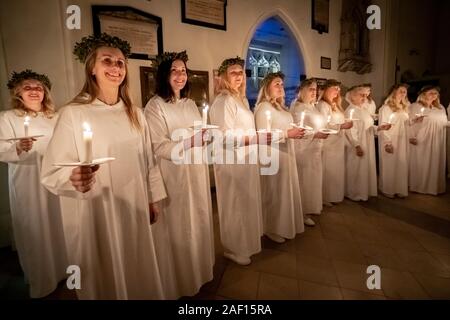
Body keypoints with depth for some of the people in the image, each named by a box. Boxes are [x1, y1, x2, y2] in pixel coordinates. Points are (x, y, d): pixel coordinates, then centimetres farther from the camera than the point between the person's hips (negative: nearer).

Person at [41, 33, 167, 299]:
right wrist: (75, 180, -34)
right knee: (105, 279, 15)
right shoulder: (73, 113, -11)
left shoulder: (135, 113, 2)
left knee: (139, 273, 20)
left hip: (135, 209, 4)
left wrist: (154, 199, 10)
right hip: (96, 213, -3)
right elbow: (52, 172, -13)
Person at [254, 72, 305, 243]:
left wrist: (296, 132, 10)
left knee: (287, 190, 15)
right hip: (273, 156, -9)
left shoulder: (280, 106, 15)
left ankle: (284, 225, 31)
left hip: (286, 154, 9)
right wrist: (287, 134, -23)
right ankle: (273, 229, 16)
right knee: (274, 193, 1)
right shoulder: (264, 107, -13)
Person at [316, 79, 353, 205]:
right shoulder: (322, 105, -11)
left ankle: (334, 195, 23)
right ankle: (325, 197, 7)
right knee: (328, 171, -3)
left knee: (337, 170, 12)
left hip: (338, 143, 9)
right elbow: (324, 126, -19)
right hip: (329, 144, -9)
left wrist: (346, 123, 7)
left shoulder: (335, 104, 17)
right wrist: (342, 126, -21)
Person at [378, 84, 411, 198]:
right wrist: (387, 143, -19)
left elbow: (405, 124, 22)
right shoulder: (386, 108, -7)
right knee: (389, 166, 1)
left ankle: (400, 189, 17)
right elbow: (382, 126, -13)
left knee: (401, 165, 8)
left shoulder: (404, 108, 13)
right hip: (390, 141, -6)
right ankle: (388, 190, 11)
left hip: (402, 142, 6)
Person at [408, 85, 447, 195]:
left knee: (435, 165, 10)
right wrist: (410, 136, -20)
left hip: (436, 142, 6)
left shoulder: (440, 108, 14)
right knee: (419, 164, 1)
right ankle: (417, 185, 12)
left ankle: (434, 186, 21)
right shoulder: (414, 107, -5)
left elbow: (444, 123, 20)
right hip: (420, 141, -6)